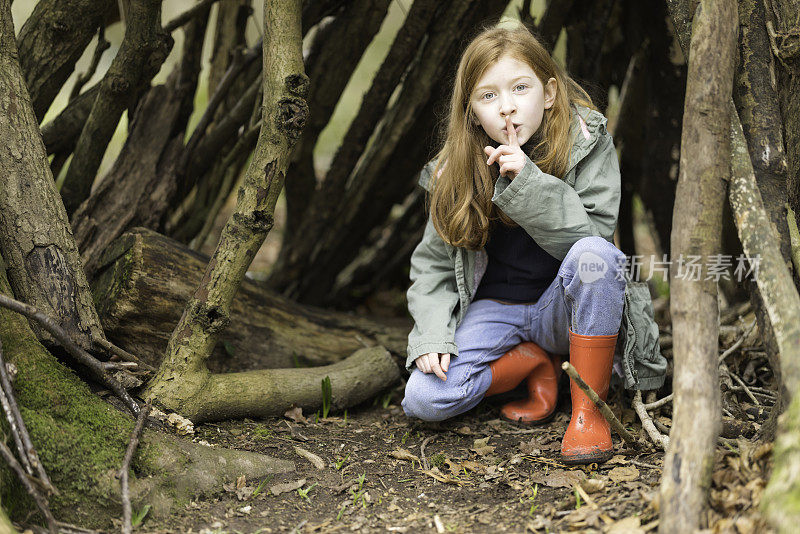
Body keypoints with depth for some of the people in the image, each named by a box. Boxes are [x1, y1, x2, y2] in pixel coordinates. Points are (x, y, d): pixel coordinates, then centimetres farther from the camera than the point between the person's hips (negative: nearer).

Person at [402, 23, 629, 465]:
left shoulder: (587, 142, -12)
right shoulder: (456, 172, -6)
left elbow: (594, 234, -21)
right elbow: (433, 263, 2)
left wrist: (527, 182, -32)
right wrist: (433, 334, -14)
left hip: (564, 308, -2)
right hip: (495, 309, 2)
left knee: (593, 254, -36)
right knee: (423, 399, -22)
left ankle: (587, 408, -20)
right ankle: (533, 364, 4)